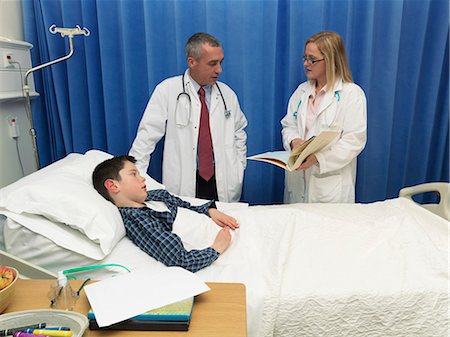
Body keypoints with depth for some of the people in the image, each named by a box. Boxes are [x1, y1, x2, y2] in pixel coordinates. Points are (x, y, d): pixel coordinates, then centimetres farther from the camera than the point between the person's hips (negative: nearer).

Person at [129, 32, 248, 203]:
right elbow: (147, 136, -7)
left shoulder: (227, 94, 6)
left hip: (224, 183, 3)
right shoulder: (167, 91, -6)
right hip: (183, 185, -3)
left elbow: (239, 133, 17)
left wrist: (238, 171, 8)